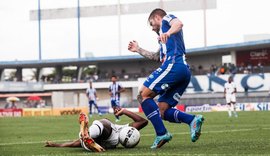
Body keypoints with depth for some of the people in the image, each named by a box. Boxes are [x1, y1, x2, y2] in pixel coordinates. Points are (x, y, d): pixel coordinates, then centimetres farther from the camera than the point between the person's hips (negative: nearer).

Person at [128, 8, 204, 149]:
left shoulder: (166, 19, 14)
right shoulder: (165, 40, 39)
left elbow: (178, 23, -11)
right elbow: (157, 57, 47)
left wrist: (168, 33, -32)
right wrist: (138, 50, 50)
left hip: (173, 65, -9)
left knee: (144, 95, -11)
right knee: (162, 111, 5)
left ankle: (161, 133, -23)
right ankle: (193, 120, -16)